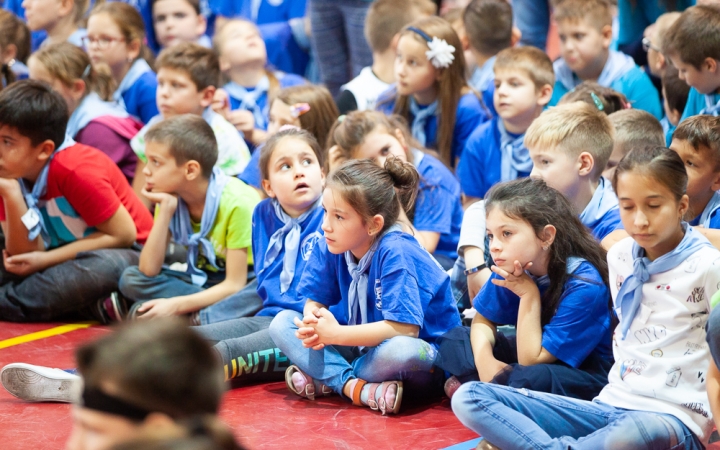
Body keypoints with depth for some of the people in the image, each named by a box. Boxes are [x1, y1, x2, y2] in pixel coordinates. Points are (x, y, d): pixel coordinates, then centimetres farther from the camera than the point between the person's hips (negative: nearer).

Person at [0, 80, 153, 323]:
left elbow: (123, 235, -19)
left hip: (123, 255, -6)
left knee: (106, 266, -39)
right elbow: (27, 255, -11)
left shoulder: (77, 170, -24)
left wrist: (45, 260, -20)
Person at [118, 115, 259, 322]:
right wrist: (165, 210, -20)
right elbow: (148, 272, -14)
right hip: (201, 282, 6)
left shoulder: (236, 202, -23)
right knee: (131, 278, -14)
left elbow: (234, 285, -23)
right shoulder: (171, 197, -7)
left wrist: (176, 305, -32)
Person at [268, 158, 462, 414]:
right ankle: (355, 387, -23)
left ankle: (325, 381, -15)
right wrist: (312, 325, -28)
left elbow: (404, 328, -32)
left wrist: (335, 334, -29)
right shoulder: (330, 248, -7)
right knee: (282, 323, -7)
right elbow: (314, 301, -3)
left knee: (403, 350, -42)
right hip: (360, 343, 7)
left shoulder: (395, 253, -26)